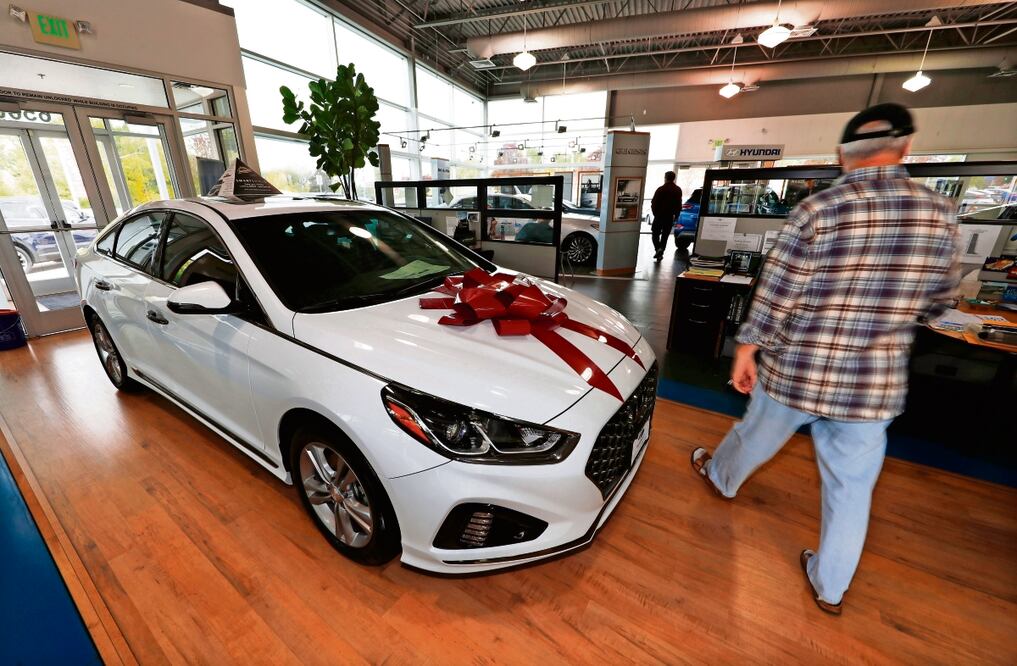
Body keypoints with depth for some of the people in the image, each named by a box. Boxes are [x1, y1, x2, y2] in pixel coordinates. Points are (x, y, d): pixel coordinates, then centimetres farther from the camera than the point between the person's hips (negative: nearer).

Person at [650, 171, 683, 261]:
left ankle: (658, 248, -14)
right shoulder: (678, 190, 4)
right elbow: (679, 204, 6)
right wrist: (675, 215, 13)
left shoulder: (661, 189, -11)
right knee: (665, 235, 12)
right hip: (670, 217, 4)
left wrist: (655, 212, 3)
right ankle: (660, 253, 11)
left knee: (656, 233, 8)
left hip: (659, 215, -4)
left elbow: (654, 203, -11)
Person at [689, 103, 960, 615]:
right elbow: (937, 298, 9)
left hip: (795, 370, -2)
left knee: (754, 436, 23)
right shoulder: (939, 213, -1)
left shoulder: (817, 210, -13)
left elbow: (775, 293, -14)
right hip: (876, 383, 3)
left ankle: (719, 477, 52)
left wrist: (747, 349, -4)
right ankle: (830, 586, 33)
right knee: (852, 485, 16)